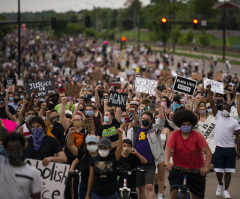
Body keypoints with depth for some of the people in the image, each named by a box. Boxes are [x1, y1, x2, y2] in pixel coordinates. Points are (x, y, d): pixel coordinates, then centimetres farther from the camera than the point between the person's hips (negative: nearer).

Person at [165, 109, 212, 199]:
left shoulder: (197, 136, -9)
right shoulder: (175, 134, -7)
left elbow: (208, 152, -15)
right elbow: (168, 149, -16)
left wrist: (206, 167, -31)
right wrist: (167, 161, -36)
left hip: (196, 170, 1)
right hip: (178, 169, -1)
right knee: (174, 192, -19)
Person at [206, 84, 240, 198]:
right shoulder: (218, 116, 5)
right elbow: (212, 103, -4)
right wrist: (209, 91, -14)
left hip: (230, 149, 0)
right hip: (219, 148, 0)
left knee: (228, 171, 1)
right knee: (218, 170, 4)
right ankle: (220, 185, 31)